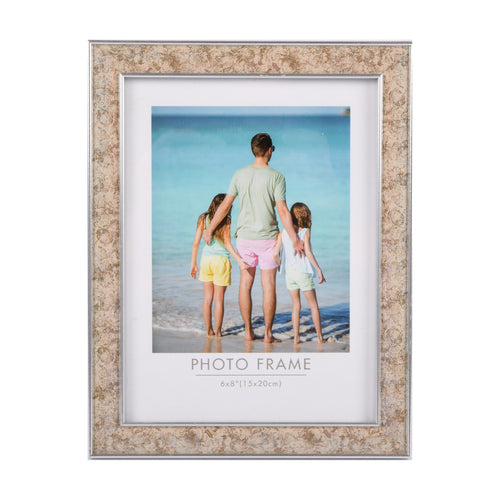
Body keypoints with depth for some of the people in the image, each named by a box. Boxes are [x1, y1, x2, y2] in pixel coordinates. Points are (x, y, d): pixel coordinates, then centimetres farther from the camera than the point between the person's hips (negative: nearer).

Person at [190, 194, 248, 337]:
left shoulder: (204, 219, 4)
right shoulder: (226, 221, -7)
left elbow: (196, 243, 4)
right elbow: (227, 244, -14)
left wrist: (193, 264, 11)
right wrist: (240, 261, -17)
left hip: (205, 259, 3)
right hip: (221, 261, -3)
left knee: (207, 298, 12)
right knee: (219, 299, 6)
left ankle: (209, 330, 17)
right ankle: (218, 331, 12)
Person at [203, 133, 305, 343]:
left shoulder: (240, 175, 0)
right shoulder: (276, 177, -8)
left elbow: (225, 206, 2)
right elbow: (282, 211, -12)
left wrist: (210, 229, 13)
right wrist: (295, 239, -7)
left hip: (245, 237, 3)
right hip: (267, 237, -3)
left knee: (245, 283, 11)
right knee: (269, 286, 3)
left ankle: (248, 331, 16)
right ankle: (268, 334, 7)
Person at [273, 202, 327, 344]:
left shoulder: (283, 233, 2)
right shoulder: (305, 231, -8)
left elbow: (275, 254, -3)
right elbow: (308, 252, -18)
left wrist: (279, 265, 16)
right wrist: (319, 270, -14)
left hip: (289, 272, 3)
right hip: (303, 272, -3)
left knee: (296, 305, 14)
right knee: (313, 305, 9)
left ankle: (296, 337, 12)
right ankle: (320, 337, 13)